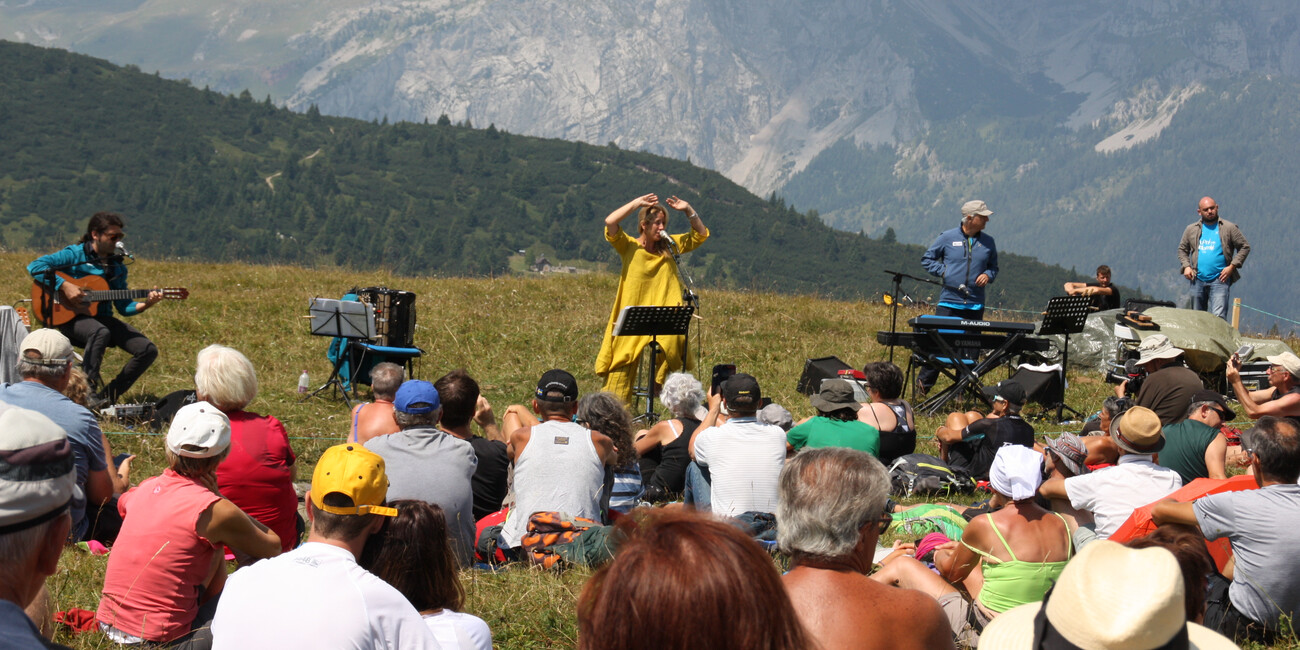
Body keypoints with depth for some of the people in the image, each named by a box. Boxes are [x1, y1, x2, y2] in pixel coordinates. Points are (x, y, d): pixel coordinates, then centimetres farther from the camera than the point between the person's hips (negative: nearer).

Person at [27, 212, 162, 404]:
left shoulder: (117, 266, 13)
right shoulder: (75, 254, -5)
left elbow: (124, 306, 11)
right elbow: (34, 267, -15)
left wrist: (146, 304, -8)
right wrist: (64, 285, -23)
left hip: (102, 318, 6)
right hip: (71, 317, -6)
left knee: (148, 350, -10)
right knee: (101, 332, -41)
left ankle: (108, 395, -5)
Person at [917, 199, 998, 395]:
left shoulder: (988, 242, 8)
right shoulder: (947, 237, -1)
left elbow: (993, 267, 20)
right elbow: (927, 259, 7)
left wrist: (988, 275, -1)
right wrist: (943, 271, -6)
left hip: (975, 305, 3)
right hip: (949, 302, -3)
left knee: (970, 350, 3)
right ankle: (922, 386, 8)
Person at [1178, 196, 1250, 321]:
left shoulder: (1229, 228, 3)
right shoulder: (1191, 229, 12)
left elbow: (1245, 247, 6)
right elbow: (1182, 249, 22)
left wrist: (1232, 266, -5)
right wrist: (1186, 266, 4)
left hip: (1220, 279, -4)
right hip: (1198, 280, 4)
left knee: (1218, 317, -17)